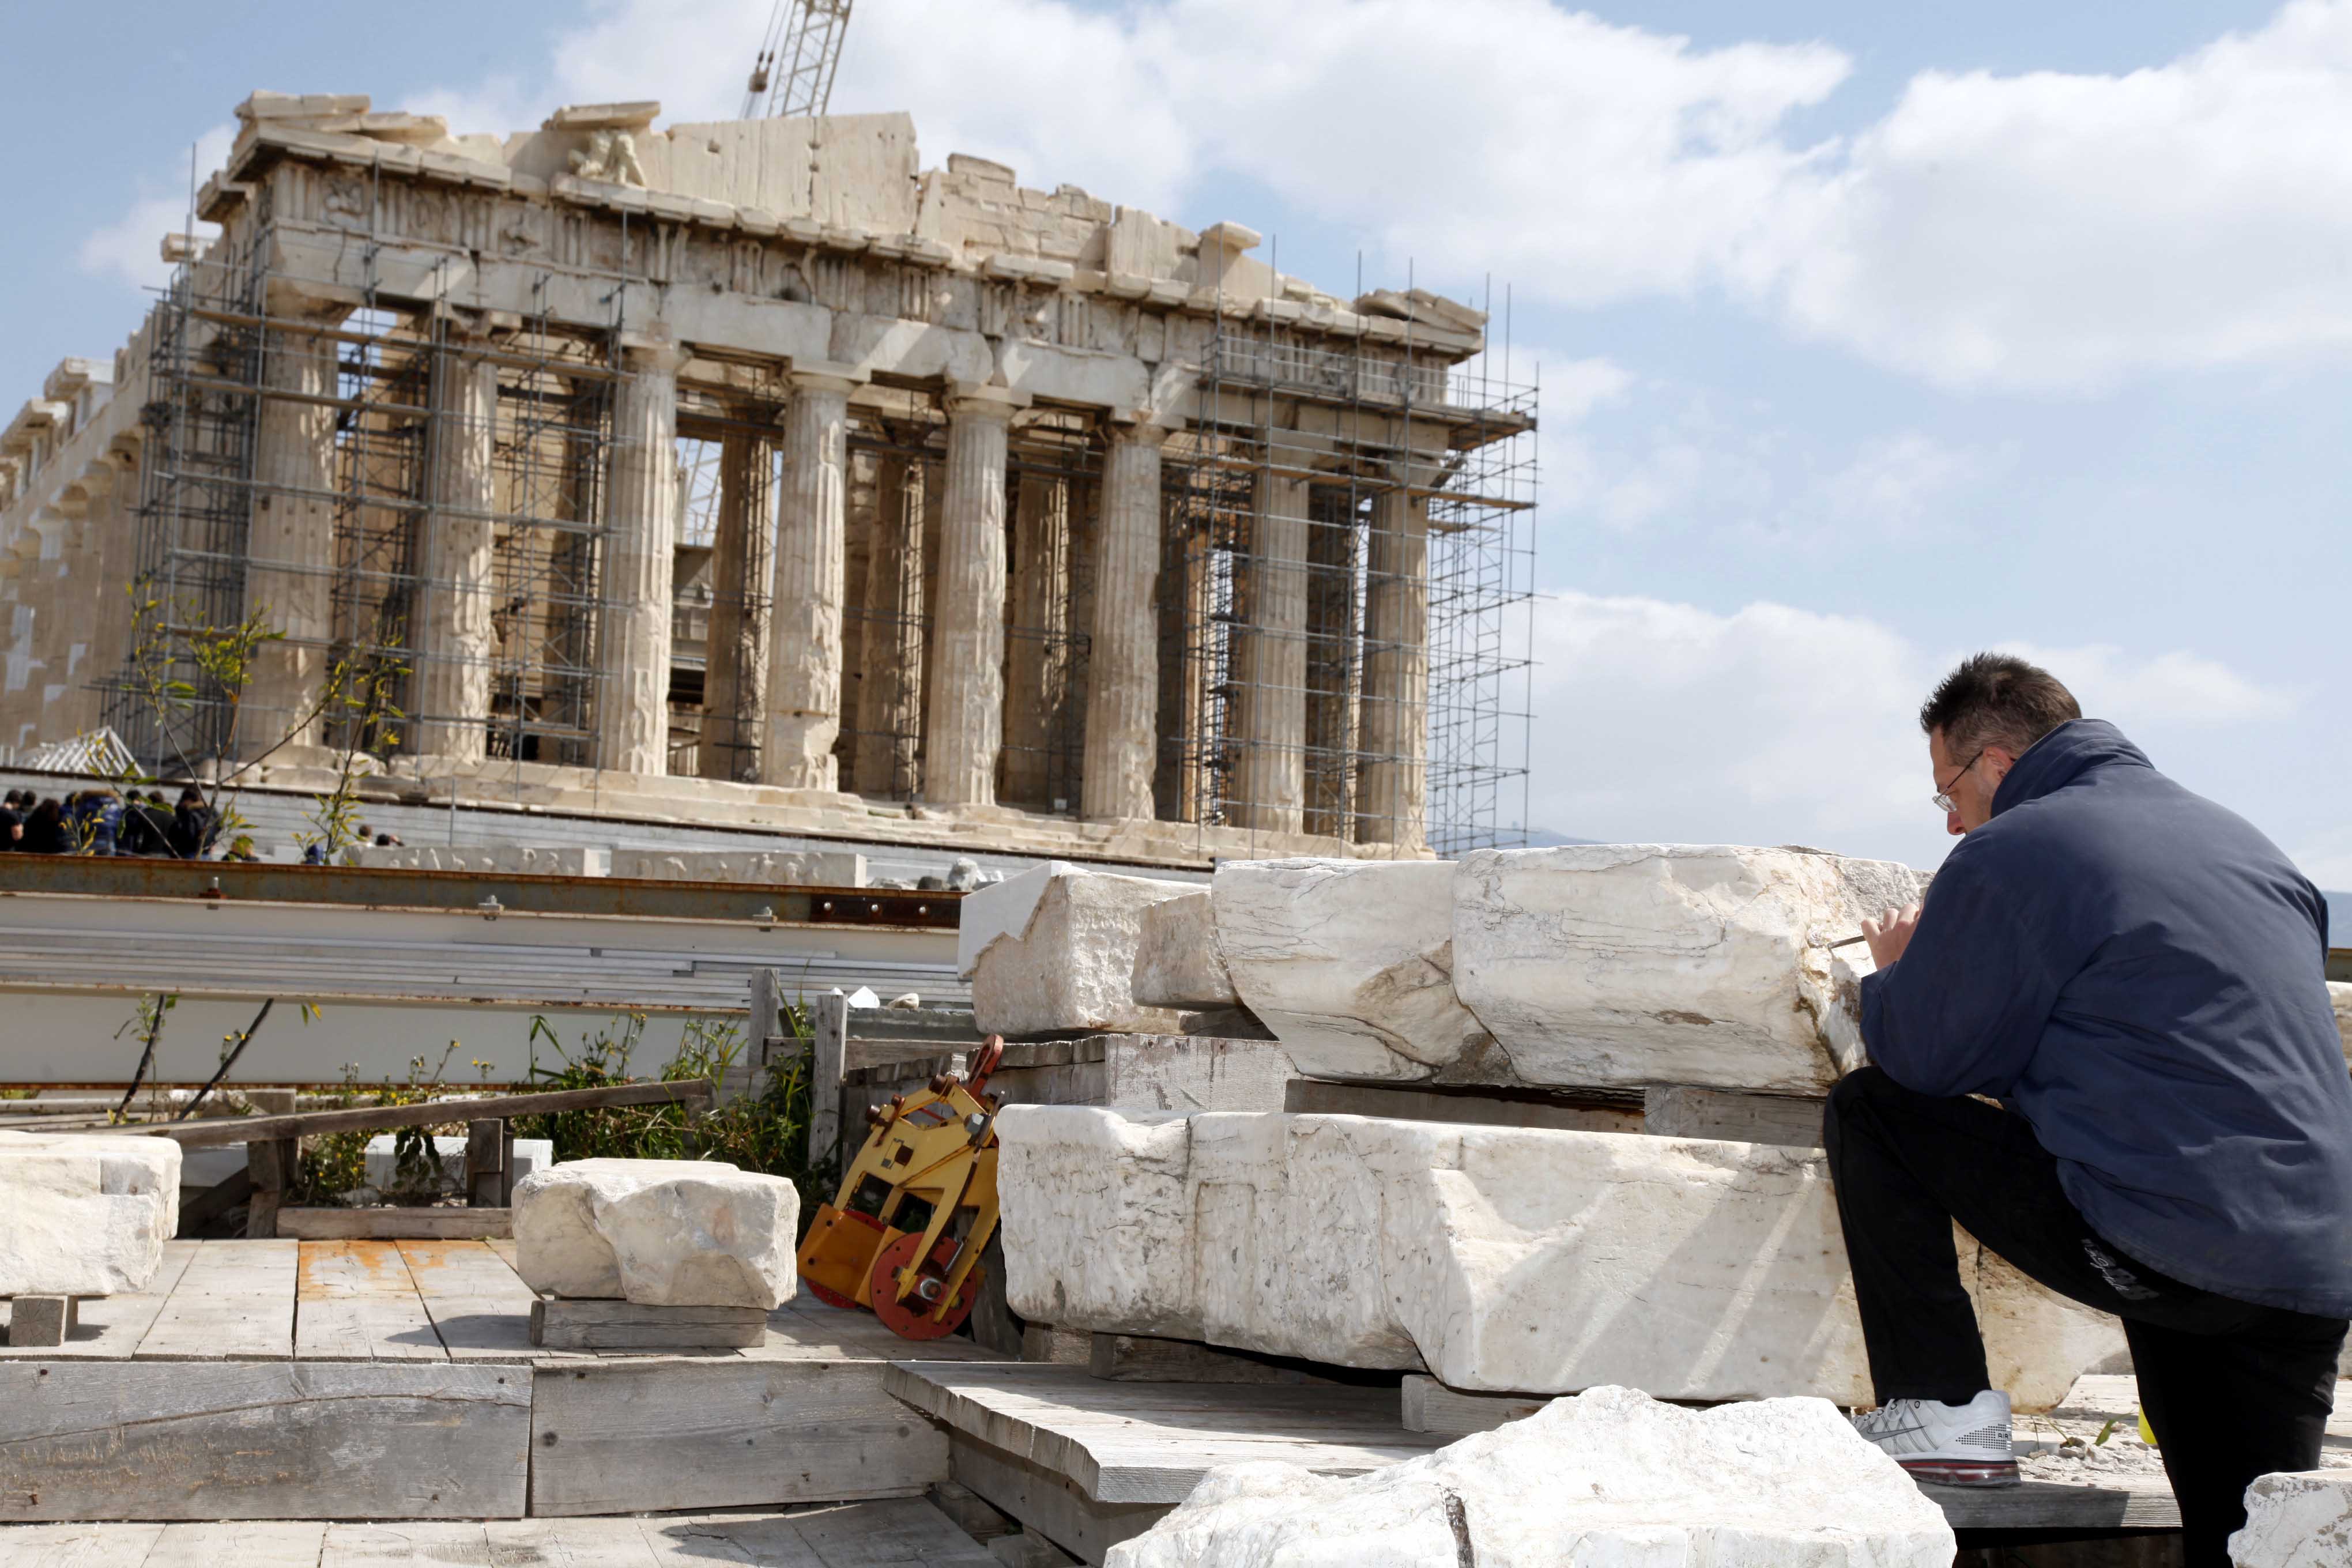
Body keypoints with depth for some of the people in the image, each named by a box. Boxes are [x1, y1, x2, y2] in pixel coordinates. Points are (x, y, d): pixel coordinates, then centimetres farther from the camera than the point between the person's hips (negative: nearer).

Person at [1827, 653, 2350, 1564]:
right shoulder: (2239, 840, 20)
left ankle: (1945, 1411, 3)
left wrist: (1896, 975, 22)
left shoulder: (2010, 853, -4)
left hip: (2154, 1248, -8)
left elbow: (1923, 1059, 0)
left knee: (1869, 1113, 5)